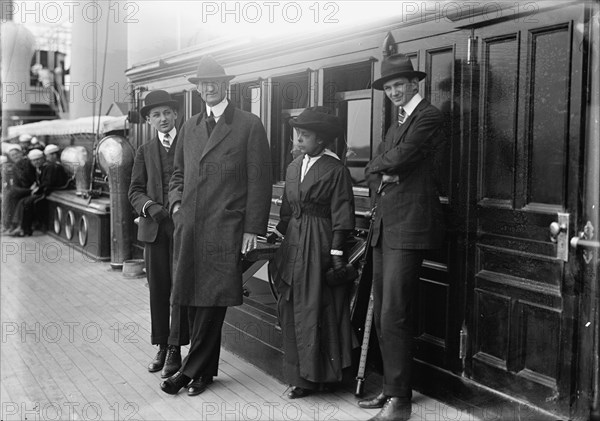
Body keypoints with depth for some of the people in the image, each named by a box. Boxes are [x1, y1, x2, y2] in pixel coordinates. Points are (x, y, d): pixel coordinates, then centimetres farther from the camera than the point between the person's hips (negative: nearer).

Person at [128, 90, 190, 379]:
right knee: (157, 289, 8)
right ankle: (161, 347, 18)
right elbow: (135, 191, 11)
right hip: (154, 227, 4)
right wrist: (150, 207, -9)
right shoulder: (145, 151, 14)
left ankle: (175, 350, 3)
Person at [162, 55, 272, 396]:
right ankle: (205, 368, 18)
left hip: (225, 230, -5)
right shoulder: (190, 127, 18)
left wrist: (253, 229, -8)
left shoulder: (249, 125, 0)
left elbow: (260, 180, -3)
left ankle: (193, 369, 7)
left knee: (212, 301, -5)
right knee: (193, 300, 6)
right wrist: (177, 202, 8)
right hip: (189, 227, 5)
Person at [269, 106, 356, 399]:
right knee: (291, 307, 9)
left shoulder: (335, 169, -9)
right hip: (293, 243, 7)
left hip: (319, 244, -7)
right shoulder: (294, 167, 11)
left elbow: (341, 215, -11)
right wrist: (279, 236, 12)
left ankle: (317, 375, 13)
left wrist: (337, 253, -15)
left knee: (316, 309, 0)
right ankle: (300, 375, 20)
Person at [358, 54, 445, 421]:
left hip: (408, 227, -9)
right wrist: (382, 175, -3)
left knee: (394, 317, -10)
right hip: (385, 226, 9)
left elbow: (400, 157, -17)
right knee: (383, 317, 12)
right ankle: (391, 388, 22)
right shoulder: (397, 124, 23)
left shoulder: (428, 116, -5)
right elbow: (372, 170, 19)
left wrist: (381, 161, 3)